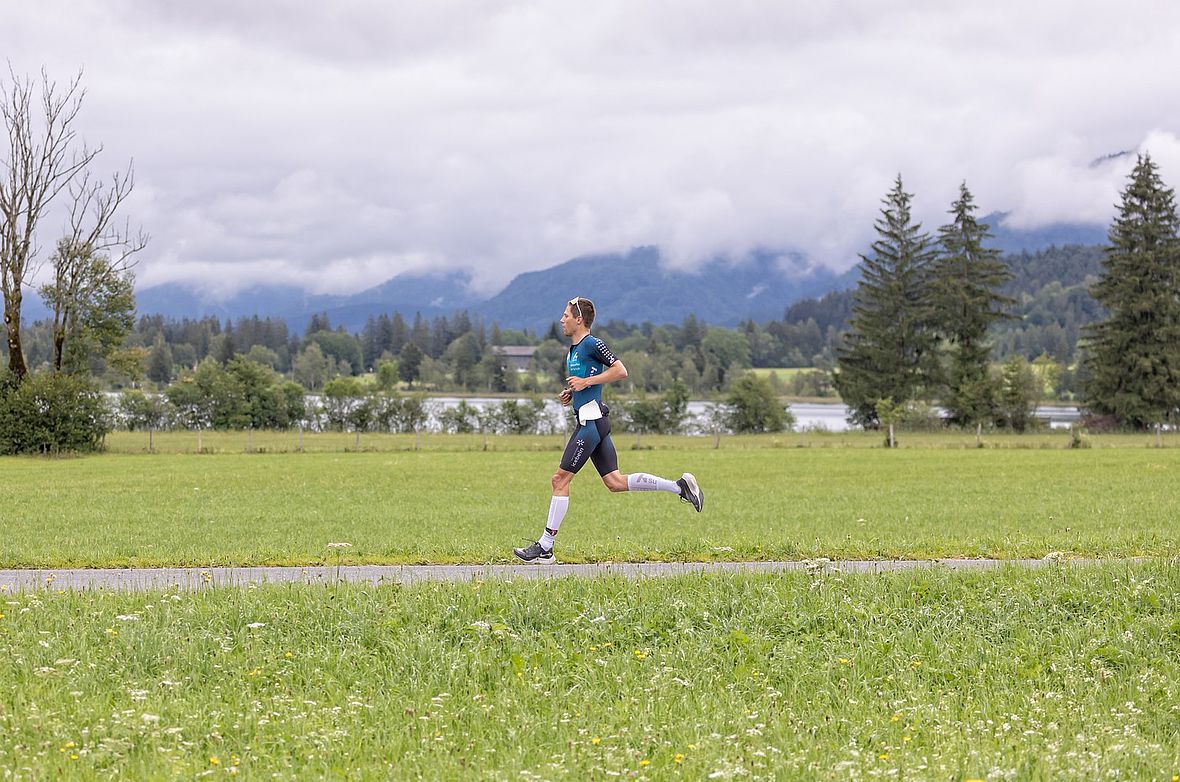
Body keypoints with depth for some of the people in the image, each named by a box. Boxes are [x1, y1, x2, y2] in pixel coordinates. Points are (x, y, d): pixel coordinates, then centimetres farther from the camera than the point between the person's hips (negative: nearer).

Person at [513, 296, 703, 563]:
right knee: (615, 482, 7)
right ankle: (679, 486, 8)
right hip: (589, 421, 10)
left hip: (592, 420, -10)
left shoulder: (592, 344, -10)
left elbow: (620, 371, -15)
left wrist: (586, 382, -16)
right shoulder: (574, 348, 19)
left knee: (560, 479, -8)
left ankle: (545, 547, -5)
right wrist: (572, 392, 14)